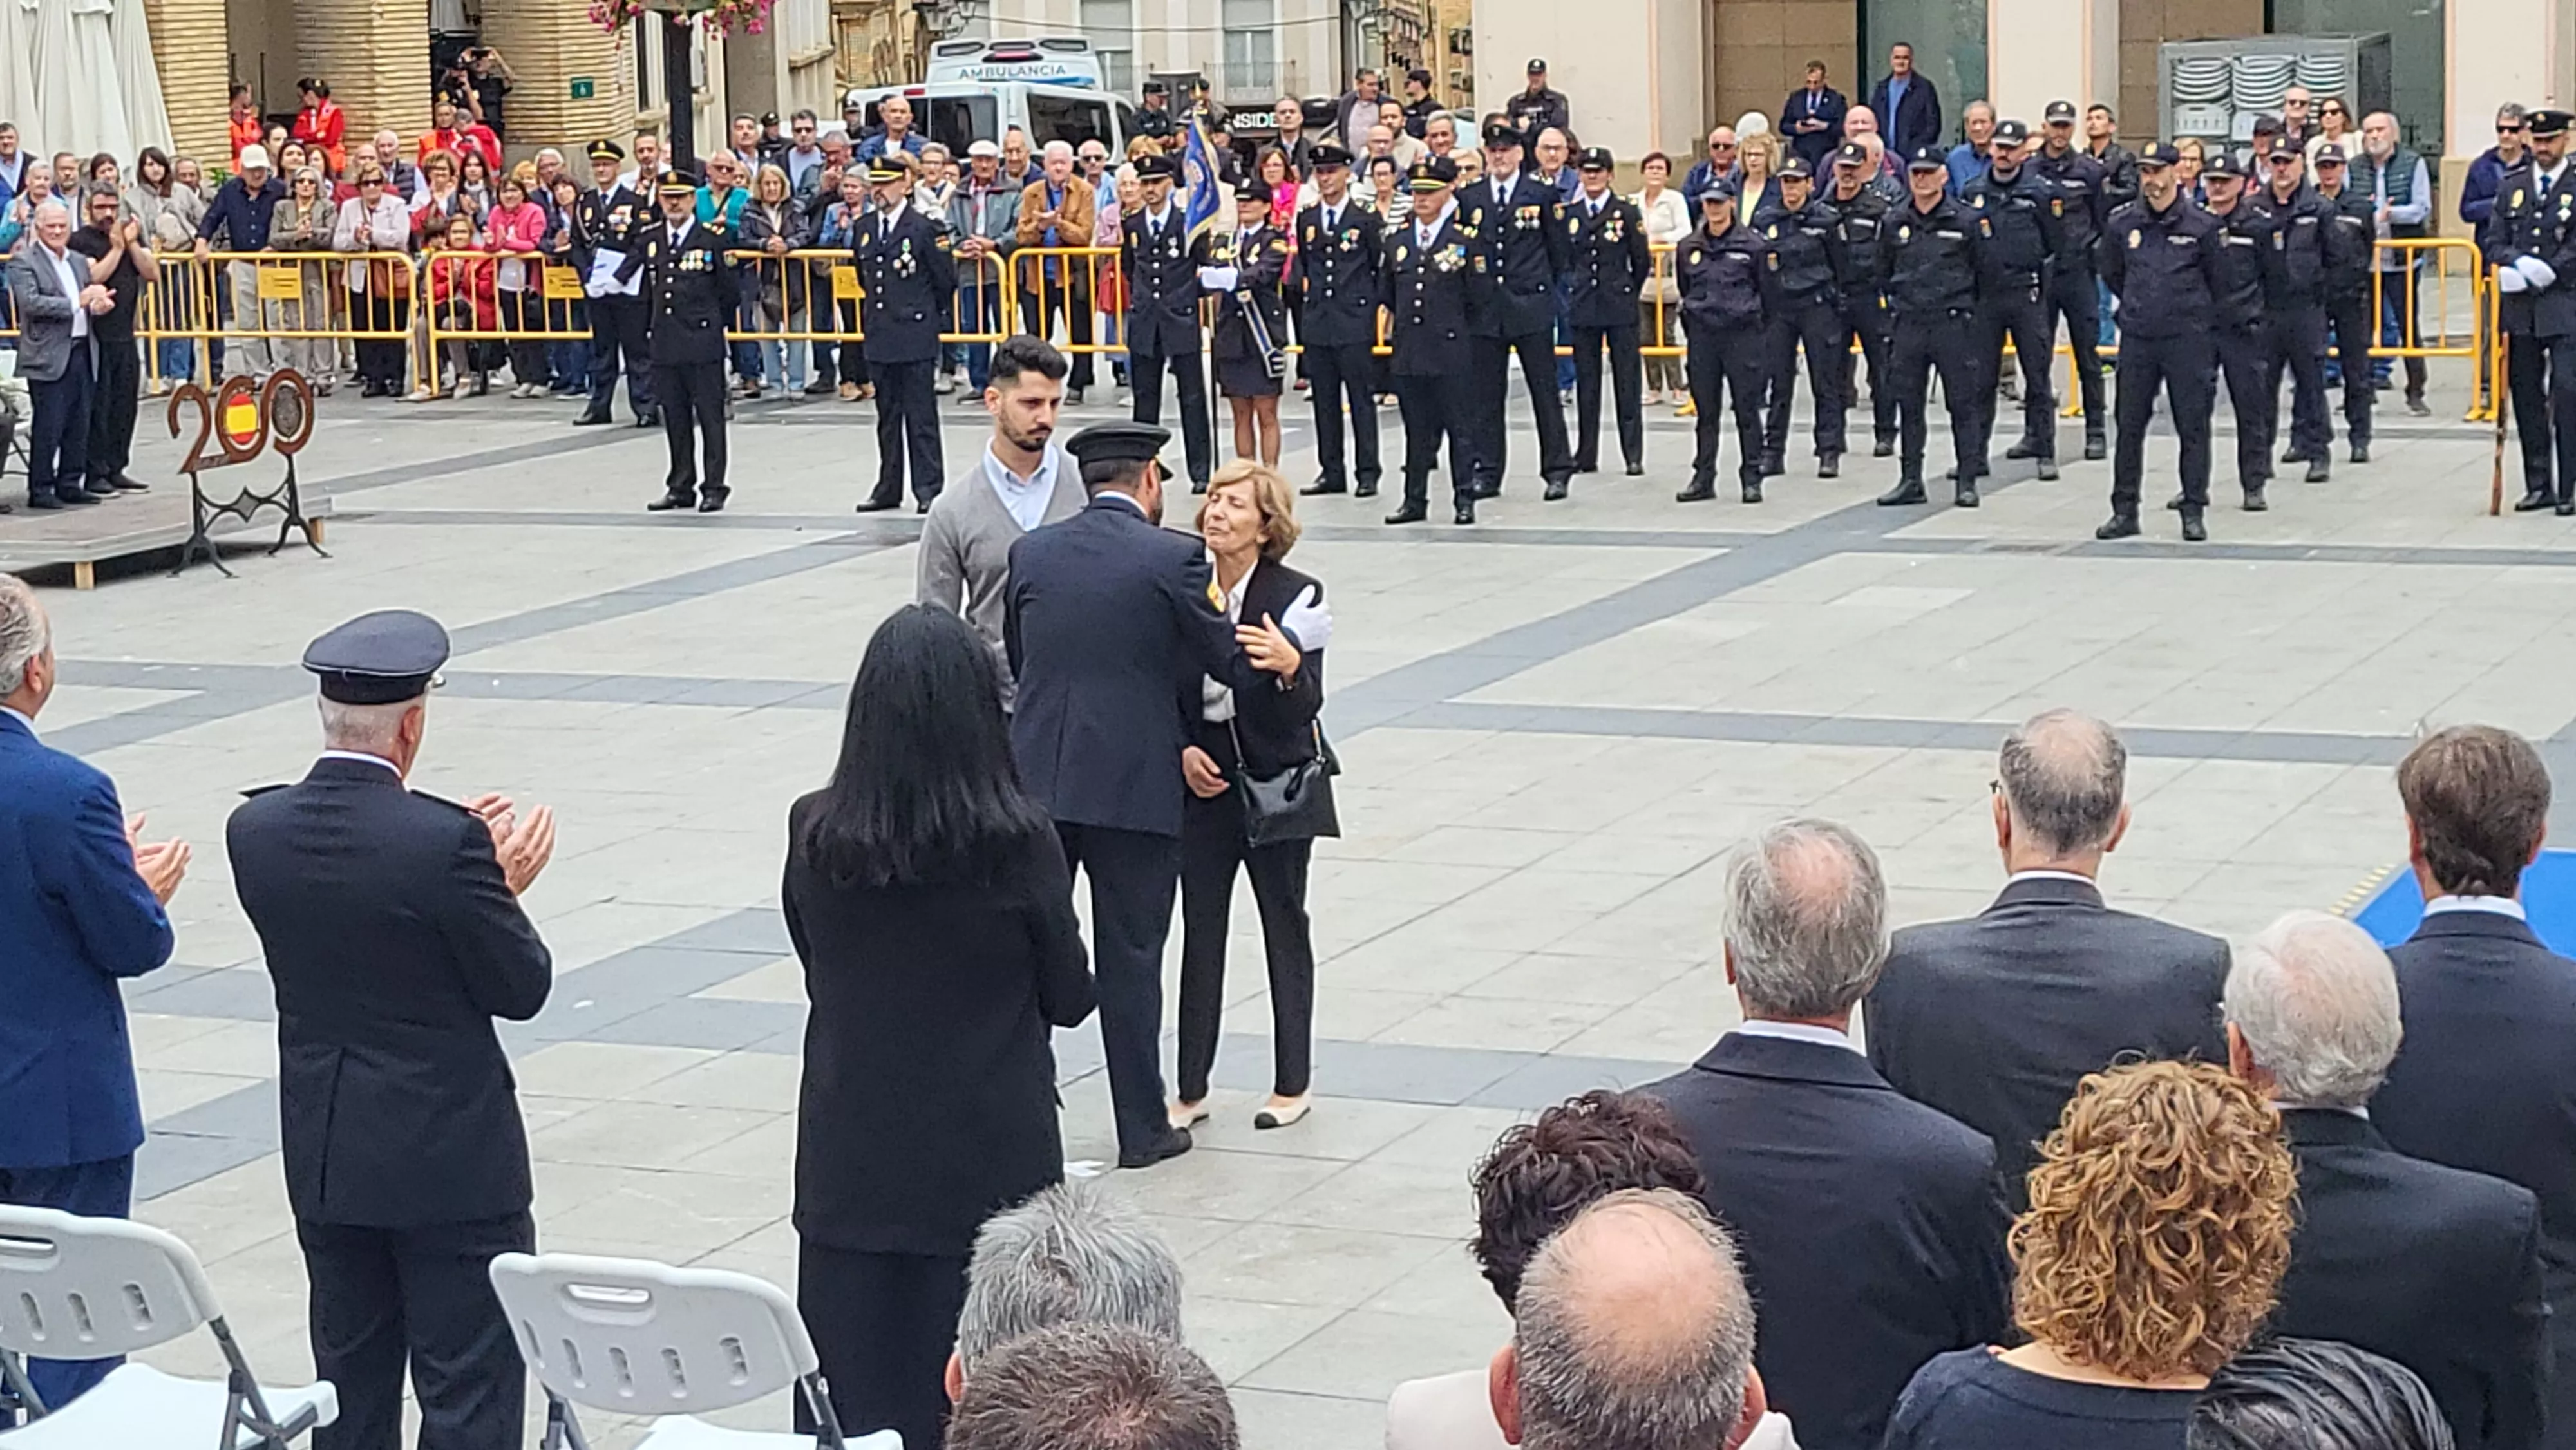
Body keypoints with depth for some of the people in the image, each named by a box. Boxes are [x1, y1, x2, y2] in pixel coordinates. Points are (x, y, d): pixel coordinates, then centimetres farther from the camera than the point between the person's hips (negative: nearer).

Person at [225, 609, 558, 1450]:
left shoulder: (255, 831, -4)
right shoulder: (448, 845, -21)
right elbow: (522, 990, -11)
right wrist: (502, 891, 5)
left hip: (322, 1155, 6)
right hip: (449, 1159, -6)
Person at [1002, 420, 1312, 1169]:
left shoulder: (1030, 552, 5)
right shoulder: (1171, 559, -8)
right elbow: (1233, 665, -3)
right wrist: (1286, 656, 19)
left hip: (1037, 777, 4)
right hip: (1133, 787, -3)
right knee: (1130, 958, 4)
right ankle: (1142, 1129, 12)